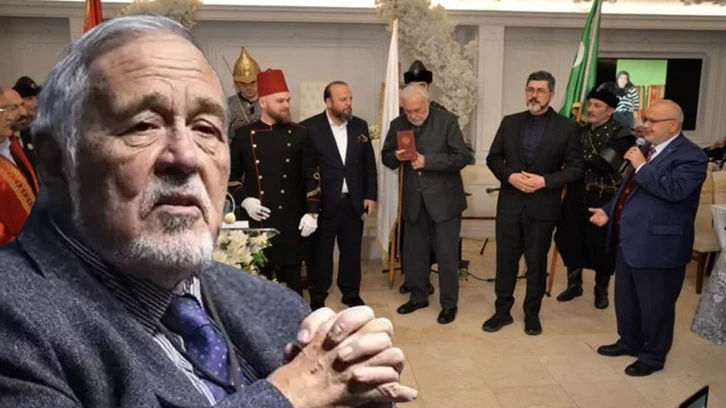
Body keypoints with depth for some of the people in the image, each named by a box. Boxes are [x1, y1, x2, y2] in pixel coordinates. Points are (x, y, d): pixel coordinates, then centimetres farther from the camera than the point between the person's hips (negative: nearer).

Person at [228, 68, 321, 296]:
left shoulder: (299, 134, 1)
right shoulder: (243, 135, 2)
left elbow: (312, 175, 0)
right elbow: (231, 174, 7)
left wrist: (311, 212, -6)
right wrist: (244, 200, -9)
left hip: (292, 221, 0)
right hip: (256, 221, 0)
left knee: (292, 276, 10)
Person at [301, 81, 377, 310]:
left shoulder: (360, 126, 6)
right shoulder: (309, 127, -8)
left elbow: (369, 164, 9)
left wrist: (370, 195, 5)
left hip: (354, 201, 4)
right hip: (323, 203, -3)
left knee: (351, 250, 14)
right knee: (320, 252, 8)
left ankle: (351, 294, 30)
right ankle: (317, 298, 23)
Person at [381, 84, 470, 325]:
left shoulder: (447, 120, -9)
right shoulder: (397, 124, 3)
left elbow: (462, 158, -13)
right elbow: (386, 157, 10)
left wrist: (428, 161, -23)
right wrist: (396, 157, -14)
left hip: (444, 198, -4)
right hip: (413, 200, 4)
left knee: (446, 253, 2)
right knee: (413, 251, 14)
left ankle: (449, 304, 17)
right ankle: (418, 296, 32)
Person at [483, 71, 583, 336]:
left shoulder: (566, 127, -3)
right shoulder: (509, 122, 6)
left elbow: (576, 168, -4)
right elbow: (493, 158, 7)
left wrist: (545, 181, -18)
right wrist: (510, 176, -12)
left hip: (543, 206, -2)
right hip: (510, 203, 2)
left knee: (537, 263, 10)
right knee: (505, 259, 9)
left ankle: (532, 314, 26)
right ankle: (502, 311, 23)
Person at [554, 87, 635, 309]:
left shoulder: (621, 134, -9)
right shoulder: (581, 131, 10)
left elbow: (605, 163, -22)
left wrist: (580, 159, -14)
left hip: (603, 200, -5)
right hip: (577, 196, 5)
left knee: (601, 245, 6)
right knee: (568, 238, 9)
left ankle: (602, 289, 27)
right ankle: (574, 283, 29)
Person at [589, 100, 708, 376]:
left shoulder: (690, 156, -14)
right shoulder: (648, 150, 13)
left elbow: (675, 190, -31)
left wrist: (642, 167, -24)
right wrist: (608, 211, 12)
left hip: (657, 246, -9)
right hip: (628, 242, 9)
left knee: (655, 306, 7)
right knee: (625, 299, 21)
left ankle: (653, 356, 24)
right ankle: (629, 342, 40)